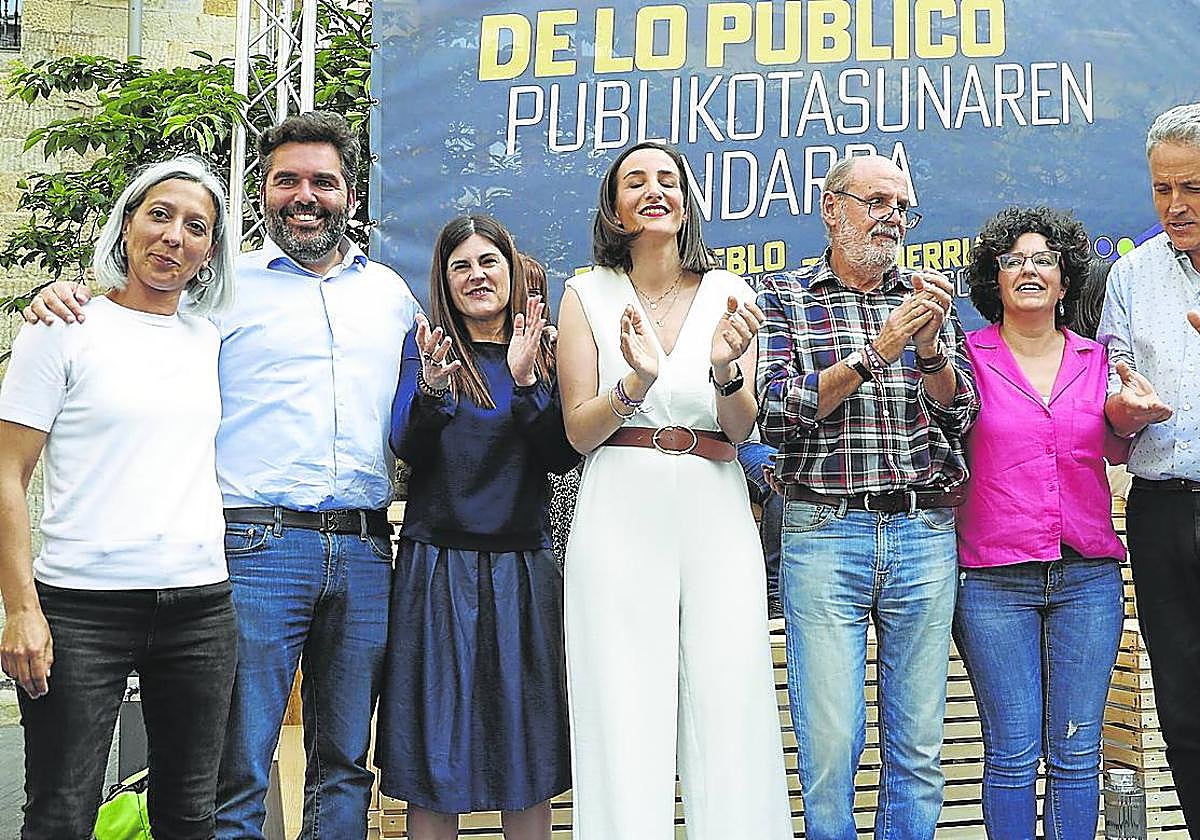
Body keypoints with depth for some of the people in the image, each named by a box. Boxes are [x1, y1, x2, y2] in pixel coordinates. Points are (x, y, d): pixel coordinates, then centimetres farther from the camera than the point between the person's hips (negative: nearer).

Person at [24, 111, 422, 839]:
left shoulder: (392, 292, 17)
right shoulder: (222, 286, 6)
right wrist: (66, 301, -10)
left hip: (364, 552, 4)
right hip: (257, 545, -3)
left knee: (347, 765, 12)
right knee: (238, 771, -2)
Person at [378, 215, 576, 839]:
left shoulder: (543, 350, 8)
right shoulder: (426, 343, 4)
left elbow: (562, 456, -4)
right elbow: (406, 446, -8)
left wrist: (527, 379, -17)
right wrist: (430, 388, -27)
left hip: (523, 568, 2)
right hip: (437, 564, -1)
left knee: (527, 745, 7)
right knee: (434, 746, 2)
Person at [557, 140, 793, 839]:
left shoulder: (728, 293, 9)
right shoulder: (588, 294, 6)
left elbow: (741, 428, 3)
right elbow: (580, 431, 1)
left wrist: (725, 370, -19)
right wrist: (637, 382, -18)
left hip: (716, 518, 2)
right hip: (620, 518, -1)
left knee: (729, 713, 0)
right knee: (625, 722, -2)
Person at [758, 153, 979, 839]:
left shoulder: (928, 297, 14)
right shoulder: (786, 296, 5)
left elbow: (960, 415, 7)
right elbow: (777, 416, -7)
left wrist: (930, 347, -12)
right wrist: (876, 351, -14)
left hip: (927, 533, 3)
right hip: (825, 532, -3)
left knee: (919, 745, 8)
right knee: (829, 745, -2)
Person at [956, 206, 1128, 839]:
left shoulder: (1095, 359, 11)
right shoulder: (965, 356, 2)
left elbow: (1117, 451, 20)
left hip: (1087, 575, 3)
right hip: (994, 580, -3)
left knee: (1076, 752, 6)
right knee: (1012, 753, 0)